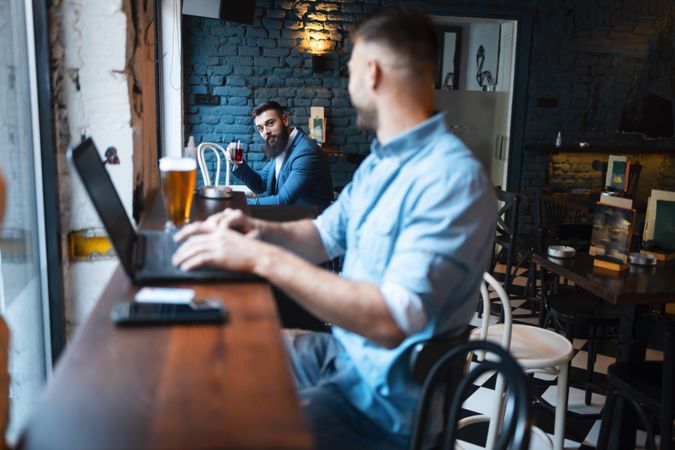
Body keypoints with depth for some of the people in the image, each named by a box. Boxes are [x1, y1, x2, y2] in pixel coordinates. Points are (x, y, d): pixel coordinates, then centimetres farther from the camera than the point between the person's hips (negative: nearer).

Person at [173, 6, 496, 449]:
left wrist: (262, 258, -33)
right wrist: (259, 230, -5)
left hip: (387, 396, -9)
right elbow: (325, 236, 16)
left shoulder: (452, 179, -25)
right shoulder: (380, 160, 7)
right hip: (341, 351, 9)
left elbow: (392, 321, -33)